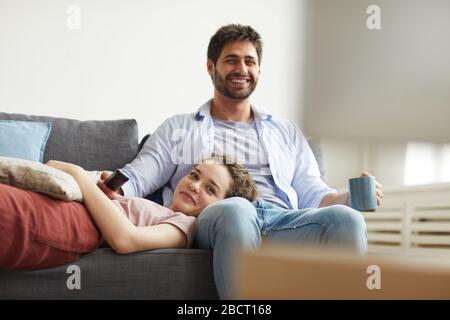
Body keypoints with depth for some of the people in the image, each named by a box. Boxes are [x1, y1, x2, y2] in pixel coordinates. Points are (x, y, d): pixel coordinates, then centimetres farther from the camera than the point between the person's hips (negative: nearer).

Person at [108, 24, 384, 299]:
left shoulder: (287, 132, 32)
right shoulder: (177, 129, 25)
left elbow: (311, 193, 24)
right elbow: (137, 178, 14)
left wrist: (352, 197, 2)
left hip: (283, 223, 3)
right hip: (212, 222, -2)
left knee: (348, 220, -30)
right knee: (236, 210, -40)